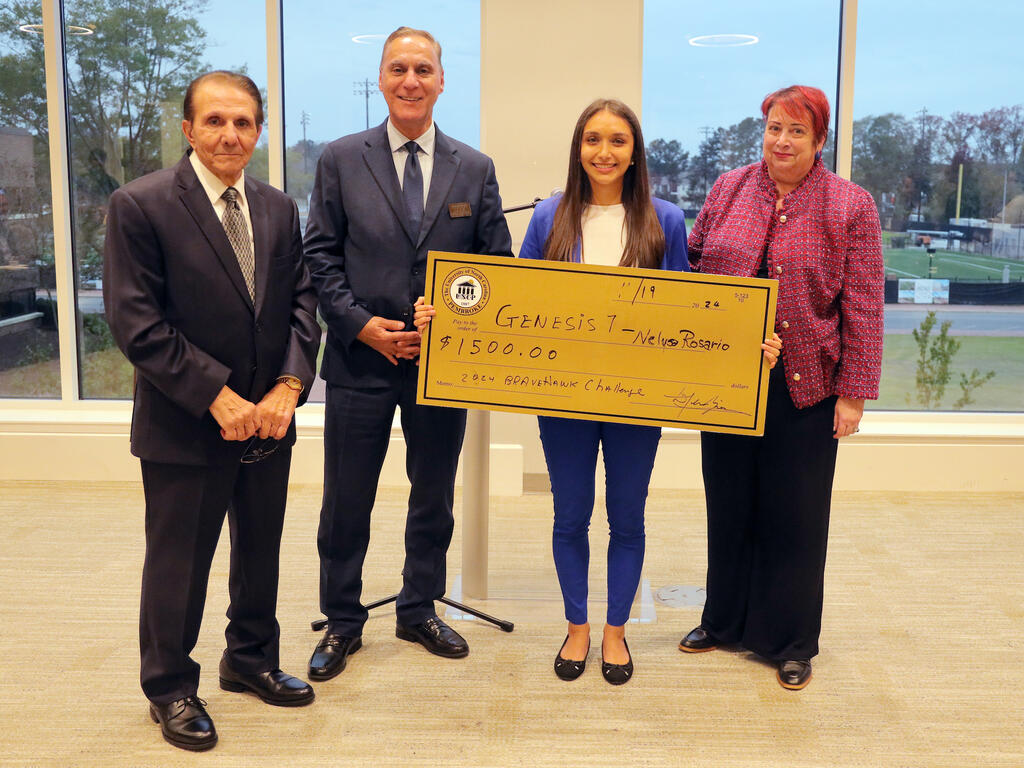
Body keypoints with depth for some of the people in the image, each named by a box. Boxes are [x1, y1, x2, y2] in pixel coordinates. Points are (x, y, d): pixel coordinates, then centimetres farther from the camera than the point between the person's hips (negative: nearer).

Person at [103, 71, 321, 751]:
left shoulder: (279, 210, 6)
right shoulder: (140, 206, -11)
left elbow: (302, 304, 4)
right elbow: (135, 322, -15)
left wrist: (289, 386, -12)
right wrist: (217, 397, -19)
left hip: (268, 419, 5)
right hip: (185, 428, -5)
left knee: (261, 553, 19)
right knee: (178, 564, 9)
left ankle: (252, 660, 40)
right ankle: (170, 688, 29)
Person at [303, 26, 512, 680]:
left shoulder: (476, 168, 5)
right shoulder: (341, 160, 1)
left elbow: (498, 261, 5)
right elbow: (321, 257, 0)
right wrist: (361, 324, -12)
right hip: (362, 358, -1)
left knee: (434, 498, 14)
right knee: (346, 502, 7)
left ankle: (421, 612, 33)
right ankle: (343, 622, 25)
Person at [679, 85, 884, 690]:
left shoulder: (851, 207, -3)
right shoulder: (728, 190, 7)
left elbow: (863, 307, -5)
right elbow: (691, 265, 15)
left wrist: (854, 392, -8)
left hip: (805, 385, -3)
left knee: (795, 514, 6)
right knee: (729, 504, 14)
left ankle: (792, 643, 22)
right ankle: (726, 621, 32)